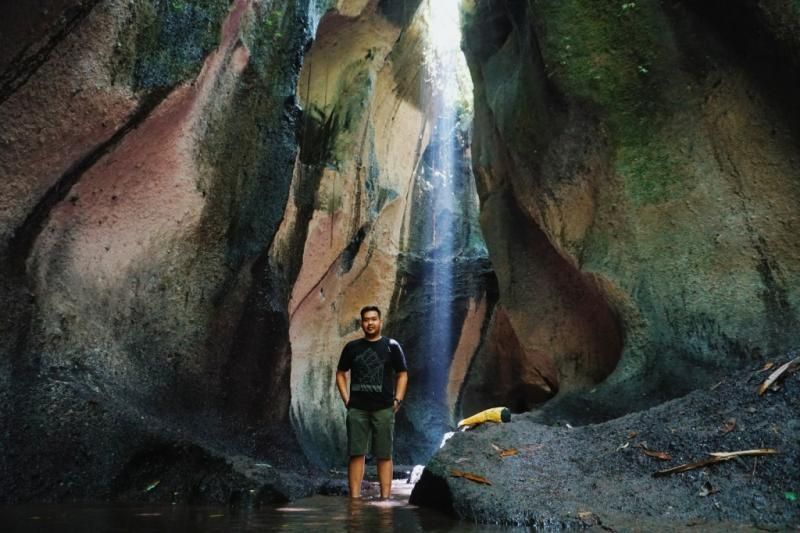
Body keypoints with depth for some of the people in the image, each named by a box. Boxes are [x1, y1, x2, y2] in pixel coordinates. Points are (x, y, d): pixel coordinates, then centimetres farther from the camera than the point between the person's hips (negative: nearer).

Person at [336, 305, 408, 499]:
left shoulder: (392, 346, 3)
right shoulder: (352, 347, 8)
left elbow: (402, 375, 5)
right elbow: (340, 373, 15)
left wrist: (397, 400, -4)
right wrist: (346, 399, 5)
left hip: (384, 409, -1)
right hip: (357, 409, 1)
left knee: (384, 455, 1)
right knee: (356, 454, 0)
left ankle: (385, 498, 7)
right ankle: (354, 498, 5)